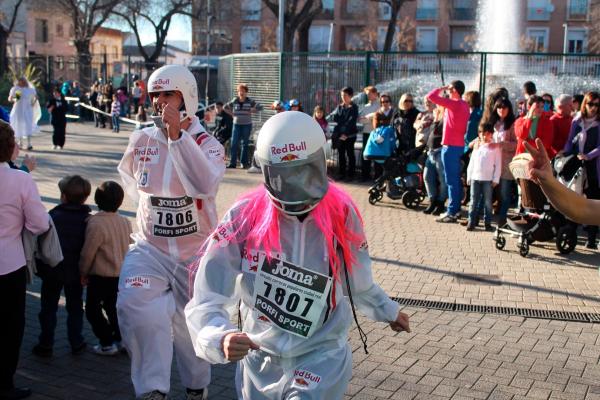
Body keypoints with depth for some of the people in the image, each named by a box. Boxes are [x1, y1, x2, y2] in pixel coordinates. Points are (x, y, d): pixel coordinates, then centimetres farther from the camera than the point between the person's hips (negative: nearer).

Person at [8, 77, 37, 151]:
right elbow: (10, 99, 6)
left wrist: (33, 103, 4)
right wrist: (15, 100, -15)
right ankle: (20, 142, 16)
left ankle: (29, 144, -18)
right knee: (19, 126, 4)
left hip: (27, 110, -1)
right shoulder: (15, 89, 3)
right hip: (18, 110, 1)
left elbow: (36, 97, 18)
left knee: (28, 126, -13)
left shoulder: (30, 90, 3)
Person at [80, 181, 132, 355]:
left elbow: (88, 253, -15)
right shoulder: (125, 222, -1)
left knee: (93, 309, 9)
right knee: (112, 307, 22)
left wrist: (83, 273, 0)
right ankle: (120, 339, 25)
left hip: (100, 276, -7)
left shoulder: (96, 223, -22)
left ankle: (107, 344, 10)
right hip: (121, 274, 7)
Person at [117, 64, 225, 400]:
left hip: (196, 251, -2)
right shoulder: (141, 140, 0)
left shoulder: (206, 144, -9)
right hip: (150, 248, 2)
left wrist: (177, 134, -29)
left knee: (191, 325, 12)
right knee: (135, 306, -26)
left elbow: (205, 185, -31)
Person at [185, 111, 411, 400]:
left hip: (320, 358, -1)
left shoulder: (341, 215, -13)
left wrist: (387, 311, 23)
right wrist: (221, 339, -39)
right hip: (259, 358, 1)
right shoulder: (244, 217, -19)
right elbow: (206, 303, -19)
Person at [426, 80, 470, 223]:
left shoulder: (453, 104, -16)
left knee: (451, 180, -6)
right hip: (459, 145, 9)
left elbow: (431, 96, -18)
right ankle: (456, 208, 23)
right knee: (456, 179, 15)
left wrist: (442, 88, -3)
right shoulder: (464, 105, 10)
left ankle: (452, 212, -4)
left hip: (450, 146, -9)